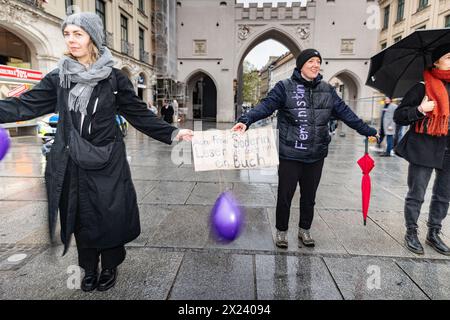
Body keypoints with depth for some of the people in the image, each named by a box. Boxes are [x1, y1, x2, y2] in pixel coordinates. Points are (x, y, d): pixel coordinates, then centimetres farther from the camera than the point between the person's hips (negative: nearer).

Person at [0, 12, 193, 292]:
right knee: (79, 216, 12)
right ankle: (89, 268, 32)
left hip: (107, 161, -2)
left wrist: (172, 133, -9)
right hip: (71, 162, 3)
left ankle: (110, 266, 28)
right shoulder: (58, 78, 5)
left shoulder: (115, 78, -2)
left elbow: (140, 114, -2)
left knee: (109, 215, 5)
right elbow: (25, 105, 3)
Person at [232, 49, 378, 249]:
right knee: (285, 196, 6)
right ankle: (281, 231, 27)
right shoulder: (285, 87, -4)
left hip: (316, 156, 5)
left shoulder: (327, 90, 10)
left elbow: (345, 112, 14)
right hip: (290, 155, -4)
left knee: (309, 196, 17)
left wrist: (367, 131, 15)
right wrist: (246, 120, -32)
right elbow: (266, 106, -16)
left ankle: (304, 230, 37)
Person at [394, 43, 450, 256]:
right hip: (424, 148, -6)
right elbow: (398, 116, -6)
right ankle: (411, 233, 18)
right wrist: (419, 110, -20)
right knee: (416, 194, 3)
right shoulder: (422, 88, -4)